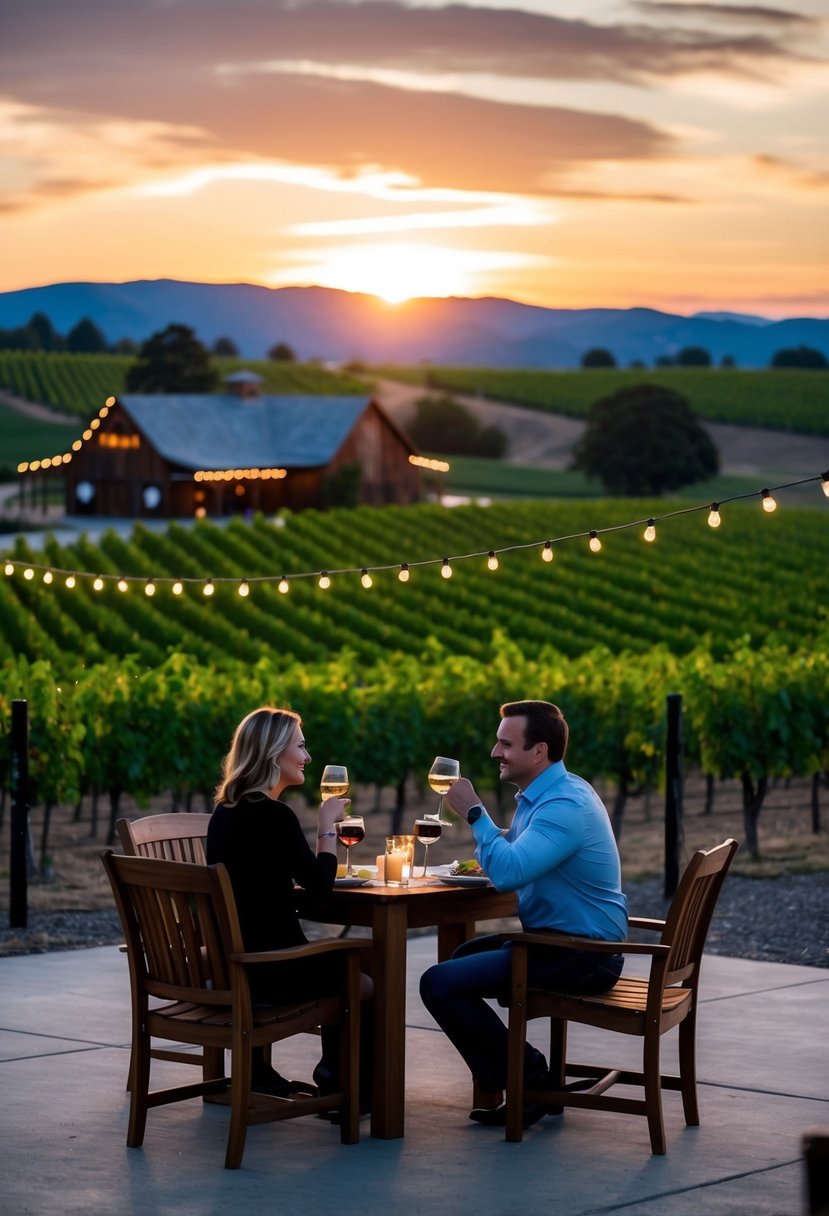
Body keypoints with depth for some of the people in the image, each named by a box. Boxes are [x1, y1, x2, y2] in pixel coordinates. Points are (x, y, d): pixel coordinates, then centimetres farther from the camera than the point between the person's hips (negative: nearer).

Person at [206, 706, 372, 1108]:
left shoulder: (226, 810, 8)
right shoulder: (272, 815, -20)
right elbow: (320, 883, -14)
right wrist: (327, 825, -3)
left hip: (229, 961, 9)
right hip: (263, 968, -9)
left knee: (342, 967, 28)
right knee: (369, 987, 12)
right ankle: (356, 1093, 23)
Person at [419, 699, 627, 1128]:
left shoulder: (565, 806, -22)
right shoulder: (544, 793, 12)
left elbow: (508, 872, -31)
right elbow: (520, 860, 23)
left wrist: (473, 811, -20)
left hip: (580, 958, -11)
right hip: (557, 938, 11)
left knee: (440, 983, -18)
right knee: (462, 957, 30)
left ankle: (526, 1081, -6)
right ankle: (495, 1083, 27)